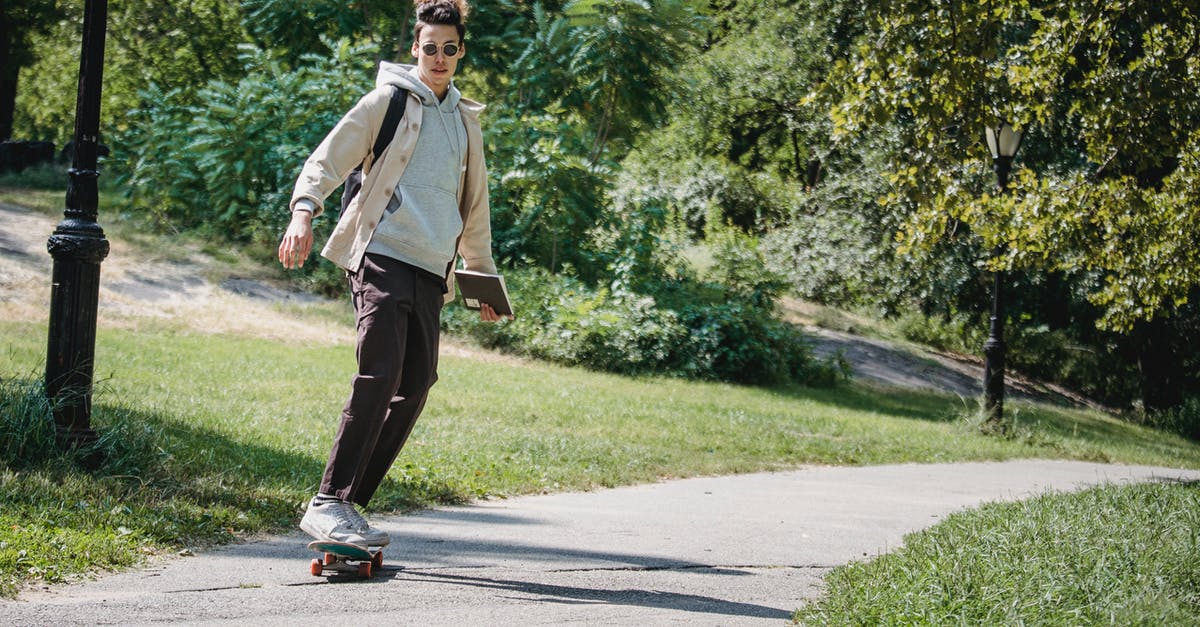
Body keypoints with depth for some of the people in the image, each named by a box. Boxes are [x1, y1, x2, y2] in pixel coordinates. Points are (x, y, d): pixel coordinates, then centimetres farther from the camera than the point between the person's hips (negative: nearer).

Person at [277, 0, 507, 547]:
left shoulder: (465, 120, 23)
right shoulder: (388, 101, 4)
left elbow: (474, 204, 32)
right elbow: (326, 161, -2)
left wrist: (483, 273, 33)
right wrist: (303, 211, -20)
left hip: (430, 272, 6)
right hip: (382, 256, -6)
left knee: (415, 387, -2)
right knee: (380, 375, -20)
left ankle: (349, 504, 4)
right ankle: (328, 503, -19)